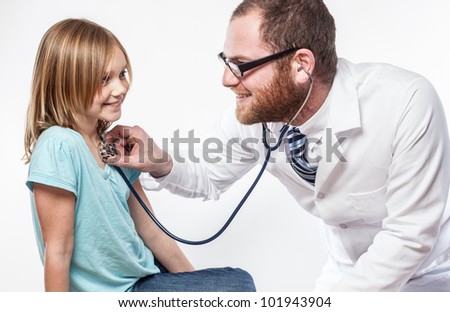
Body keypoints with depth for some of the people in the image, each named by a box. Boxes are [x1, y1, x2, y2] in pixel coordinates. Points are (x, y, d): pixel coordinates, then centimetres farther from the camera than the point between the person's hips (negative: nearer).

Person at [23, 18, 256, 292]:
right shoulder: (58, 146, -21)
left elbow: (149, 229, 8)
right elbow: (58, 251, -19)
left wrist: (194, 283, 10)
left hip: (145, 279, 7)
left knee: (240, 282, 4)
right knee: (239, 286, -12)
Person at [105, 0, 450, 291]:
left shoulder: (407, 103, -31)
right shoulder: (254, 112, -17)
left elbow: (409, 237, -25)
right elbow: (209, 178, 1)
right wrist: (160, 165, -20)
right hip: (349, 273, 4)